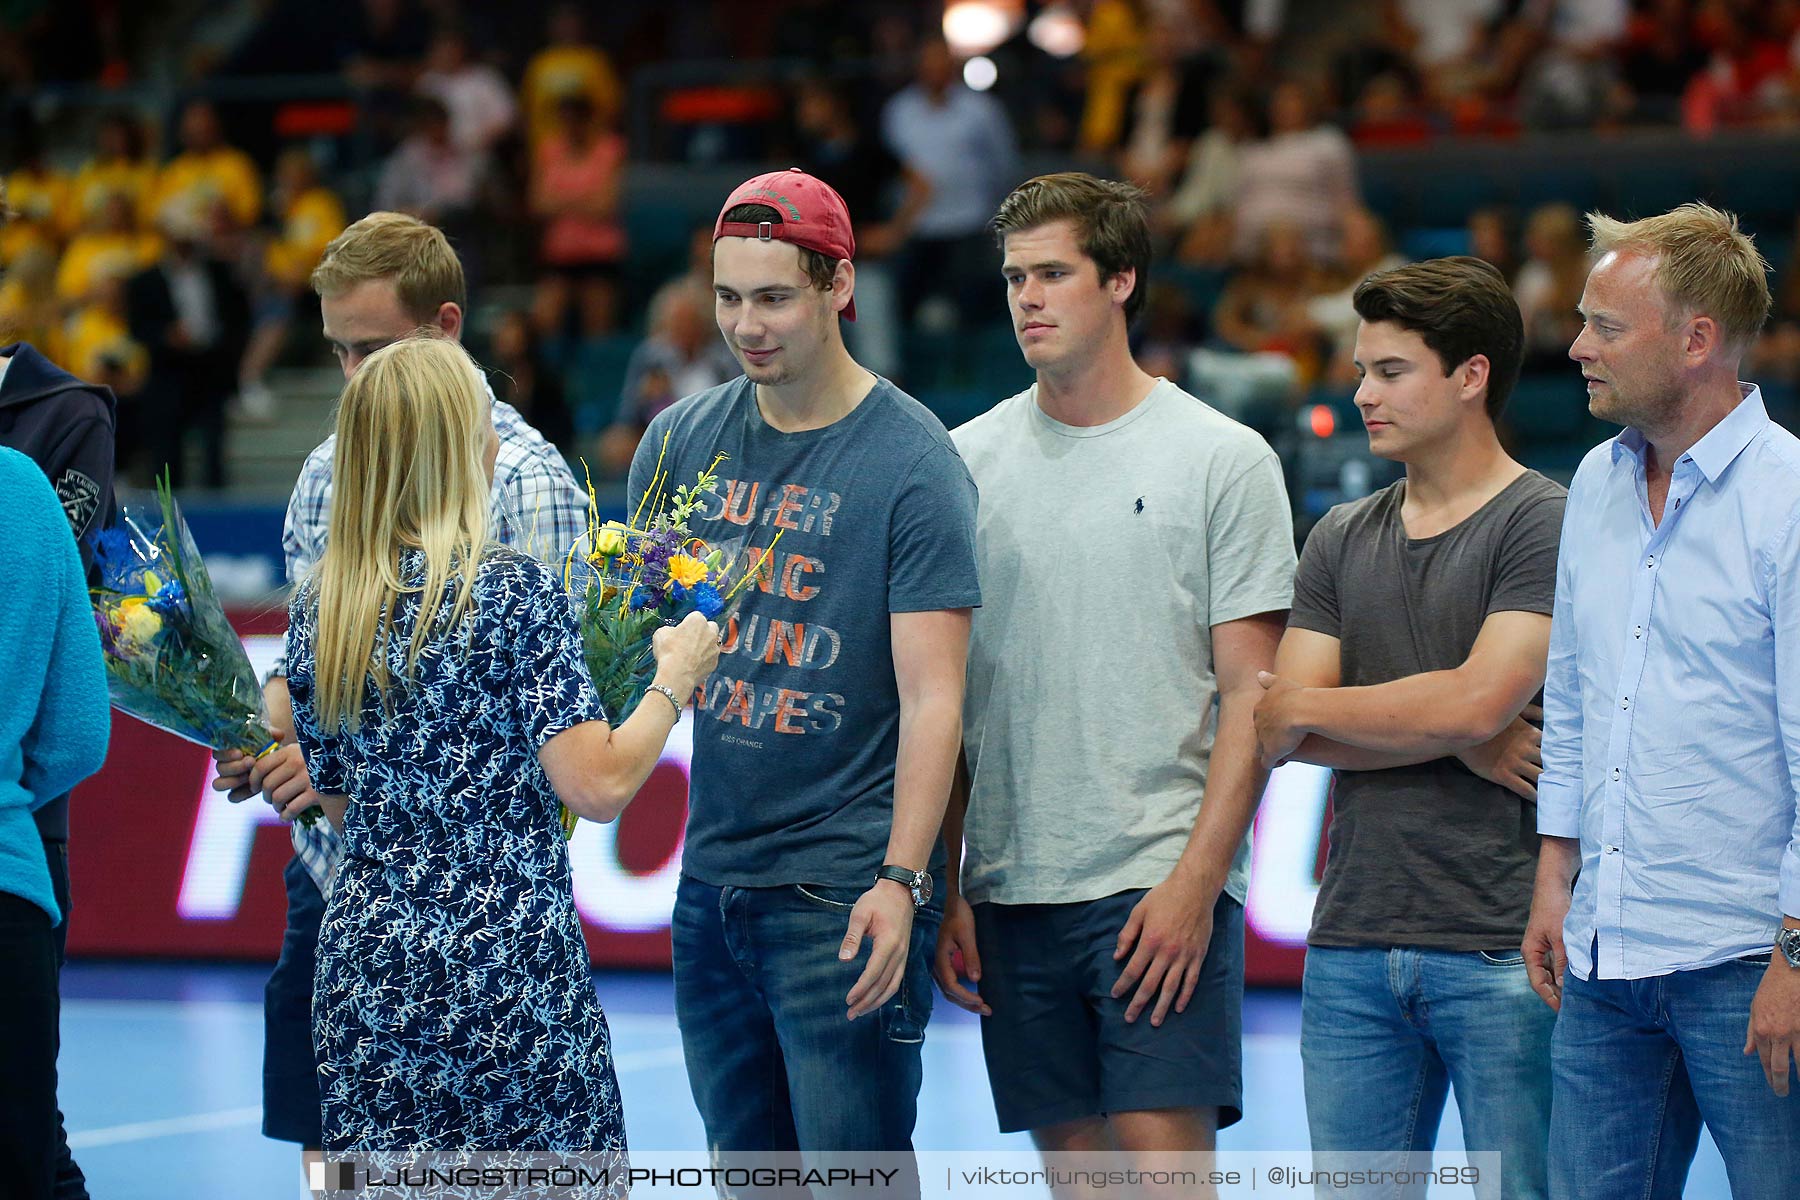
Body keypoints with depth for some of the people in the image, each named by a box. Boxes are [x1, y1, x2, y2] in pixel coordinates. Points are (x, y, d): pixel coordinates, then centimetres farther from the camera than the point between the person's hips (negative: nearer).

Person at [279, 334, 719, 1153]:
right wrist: (674, 679, 0)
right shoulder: (513, 591, -11)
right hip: (510, 977, -5)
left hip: (364, 970, 5)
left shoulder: (316, 611, 5)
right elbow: (599, 787, -15)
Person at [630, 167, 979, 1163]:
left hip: (846, 890, -6)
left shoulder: (913, 465, -9)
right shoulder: (681, 440, 8)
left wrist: (900, 880, -22)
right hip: (711, 879, 6)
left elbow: (932, 697, -13)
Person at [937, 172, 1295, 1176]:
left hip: (1162, 879, -4)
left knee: (1163, 1150, -11)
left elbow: (1251, 696, -3)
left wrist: (1195, 881, -13)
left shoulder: (1225, 460, 0)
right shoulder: (969, 462, 10)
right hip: (1010, 889, 4)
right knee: (1073, 1158, 7)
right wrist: (942, 889, 4)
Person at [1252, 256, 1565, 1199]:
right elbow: (1278, 738, 6)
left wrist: (1308, 706, 0)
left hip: (1500, 947, -5)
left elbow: (1474, 702, -15)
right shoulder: (1341, 539, 14)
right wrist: (1459, 743, -8)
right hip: (1351, 944, 5)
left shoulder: (1544, 526, -4)